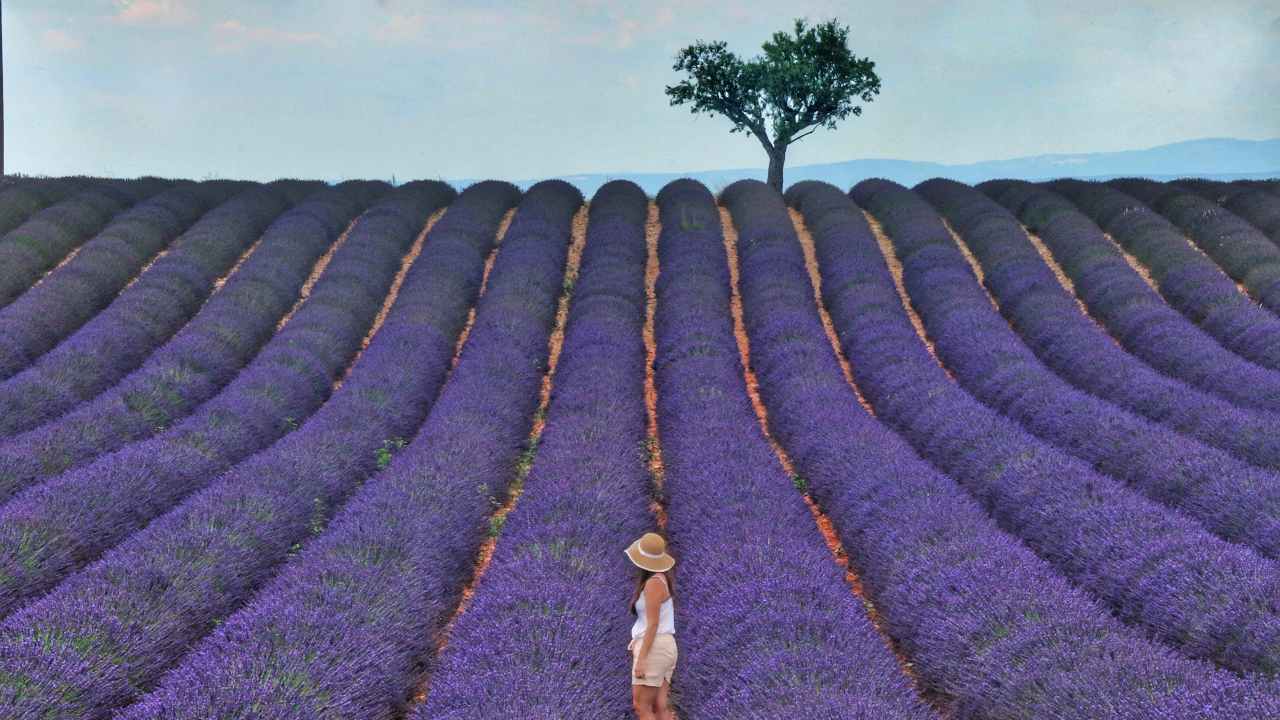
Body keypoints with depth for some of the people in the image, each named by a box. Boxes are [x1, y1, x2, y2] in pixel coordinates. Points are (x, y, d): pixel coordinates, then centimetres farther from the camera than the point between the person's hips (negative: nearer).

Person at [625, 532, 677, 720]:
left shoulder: (653, 583, -15)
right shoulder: (661, 579, 14)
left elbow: (653, 624, -18)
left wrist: (641, 659, -18)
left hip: (654, 648, -9)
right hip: (664, 646, 9)